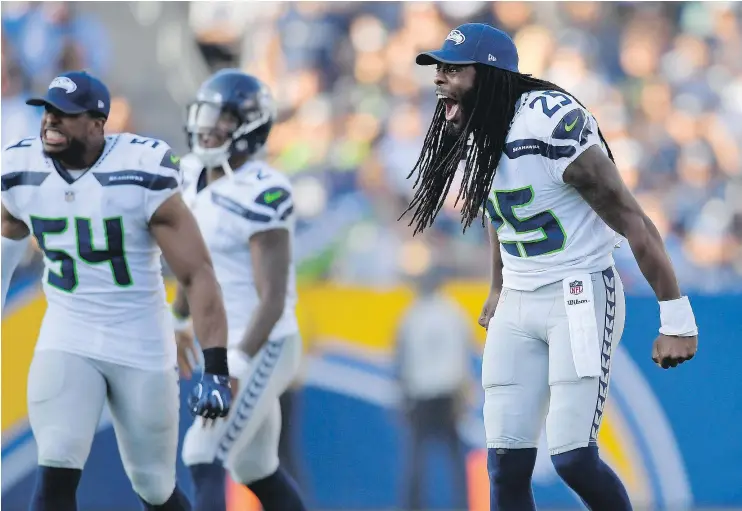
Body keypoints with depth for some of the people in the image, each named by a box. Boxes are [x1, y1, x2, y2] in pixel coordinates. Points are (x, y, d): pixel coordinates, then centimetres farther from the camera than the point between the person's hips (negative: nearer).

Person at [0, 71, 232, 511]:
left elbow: (198, 276, -18)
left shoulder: (143, 177, -19)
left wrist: (217, 370, -24)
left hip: (141, 347, -2)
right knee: (56, 475, -16)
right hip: (65, 342, 2)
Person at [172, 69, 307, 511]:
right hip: (224, 344, 9)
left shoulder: (262, 196, -20)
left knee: (205, 463, -15)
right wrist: (179, 319, 35)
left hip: (260, 349, -9)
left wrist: (234, 369, -31)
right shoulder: (198, 177, 5)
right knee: (258, 473, 17)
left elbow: (273, 300, -24)